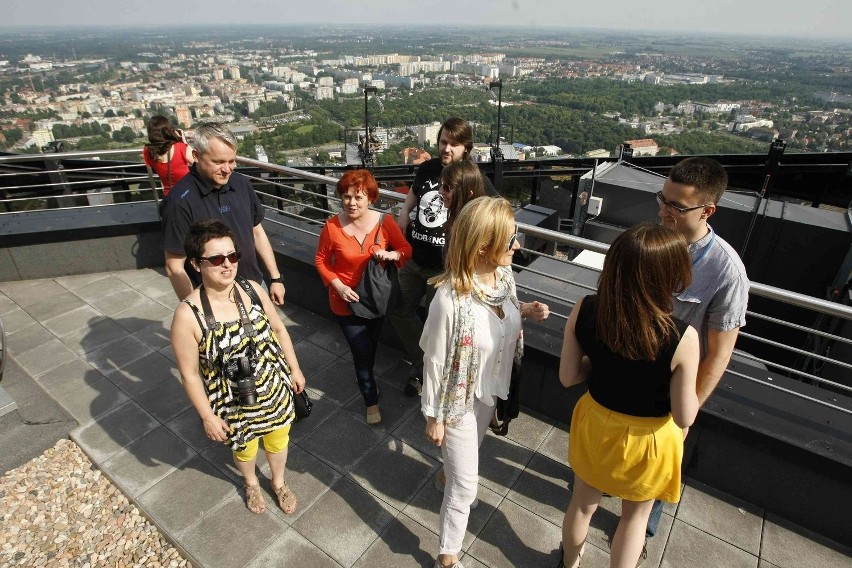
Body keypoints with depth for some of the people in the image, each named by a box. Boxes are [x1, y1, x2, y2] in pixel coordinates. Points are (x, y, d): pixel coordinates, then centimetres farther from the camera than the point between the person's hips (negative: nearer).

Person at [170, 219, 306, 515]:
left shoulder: (252, 290, -15)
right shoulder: (188, 315, -26)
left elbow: (279, 329, 0)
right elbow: (190, 374, -16)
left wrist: (295, 370, 7)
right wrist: (207, 416, -9)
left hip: (275, 390, 3)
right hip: (234, 403, -2)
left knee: (278, 440, 25)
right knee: (245, 449, 26)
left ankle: (278, 482, 57)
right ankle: (251, 483, 61)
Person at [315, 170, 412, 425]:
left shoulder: (384, 222, -14)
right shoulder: (332, 226, -17)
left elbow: (406, 249, -4)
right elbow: (321, 260, -5)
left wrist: (391, 255, -26)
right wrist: (338, 286, -18)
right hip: (346, 301, -2)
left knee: (371, 346, 22)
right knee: (362, 351, 2)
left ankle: (364, 377, 56)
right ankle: (371, 401, 27)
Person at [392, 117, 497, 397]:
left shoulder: (476, 181, -11)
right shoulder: (427, 169, 3)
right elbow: (408, 208, 14)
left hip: (444, 268, -5)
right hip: (412, 259, 6)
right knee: (399, 311, 15)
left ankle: (423, 372, 36)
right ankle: (421, 362, 36)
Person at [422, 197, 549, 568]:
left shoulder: (503, 273, -14)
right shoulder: (450, 298, -35)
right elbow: (434, 362, -22)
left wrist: (526, 310, -14)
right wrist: (434, 417, -10)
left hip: (490, 390, 6)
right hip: (459, 399, -6)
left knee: (468, 454, 34)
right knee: (465, 486, 11)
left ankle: (447, 475, 68)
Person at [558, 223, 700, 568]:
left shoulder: (584, 311, -23)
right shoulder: (682, 338, -31)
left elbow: (568, 377, -11)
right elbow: (684, 417, -19)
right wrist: (693, 392, 0)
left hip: (595, 423, 3)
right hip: (647, 440, -2)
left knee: (583, 502, 30)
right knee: (635, 515, 29)